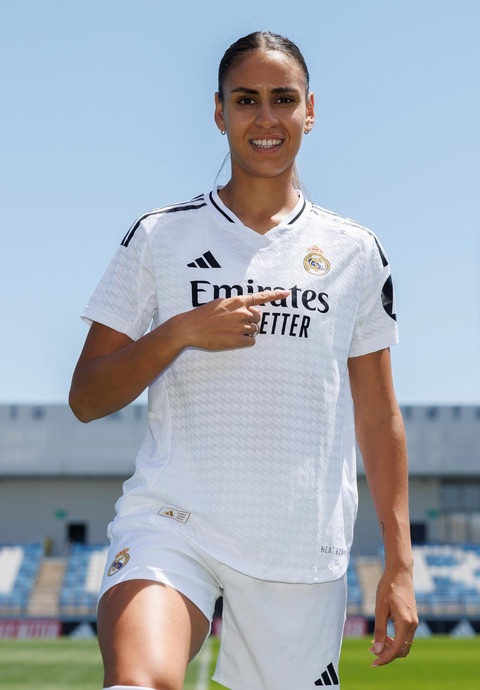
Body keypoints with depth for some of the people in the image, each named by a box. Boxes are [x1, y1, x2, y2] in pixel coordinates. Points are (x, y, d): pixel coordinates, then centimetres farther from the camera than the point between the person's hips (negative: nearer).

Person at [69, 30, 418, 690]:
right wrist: (181, 331, -10)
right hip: (172, 516, -2)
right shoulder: (160, 236, 7)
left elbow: (378, 417, 13)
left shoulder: (356, 251, 11)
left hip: (307, 550, 2)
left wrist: (399, 561, 8)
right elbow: (86, 398, 6)